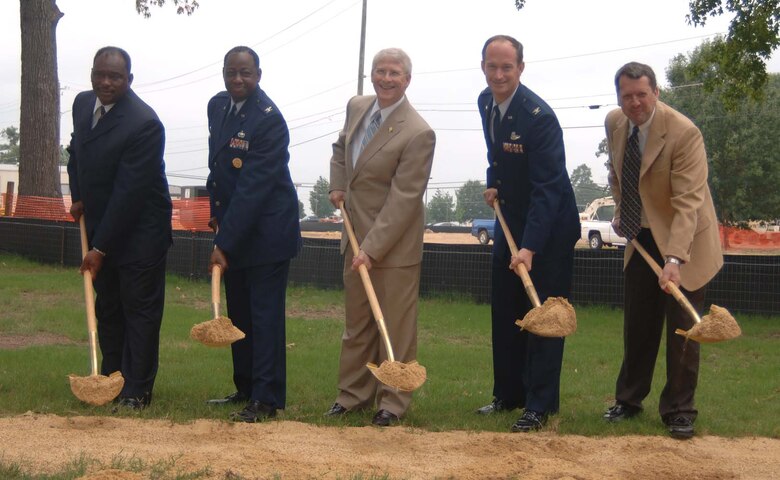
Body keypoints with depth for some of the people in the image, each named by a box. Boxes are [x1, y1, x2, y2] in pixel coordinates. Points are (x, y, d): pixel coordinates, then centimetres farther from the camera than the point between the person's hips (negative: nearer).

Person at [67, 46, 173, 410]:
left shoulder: (143, 124, -24)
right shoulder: (83, 104, 2)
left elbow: (129, 192, -25)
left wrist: (100, 248, -23)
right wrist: (78, 196, 8)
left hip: (139, 231, -8)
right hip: (99, 223, 8)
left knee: (140, 308, -2)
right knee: (107, 306, 14)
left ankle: (136, 391, 3)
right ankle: (110, 378, 25)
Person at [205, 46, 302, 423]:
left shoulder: (269, 120, -19)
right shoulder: (217, 106, 7)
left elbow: (252, 188, -23)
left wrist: (224, 243, -25)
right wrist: (216, 213, 12)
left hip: (266, 231, -8)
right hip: (232, 226, 8)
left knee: (265, 316, -5)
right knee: (238, 314, 14)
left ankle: (267, 399, -1)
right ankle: (245, 389, 25)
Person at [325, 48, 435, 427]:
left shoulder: (418, 133, -20)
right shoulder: (356, 107, 3)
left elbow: (403, 199, -22)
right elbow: (341, 147, 25)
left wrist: (372, 249, -25)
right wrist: (337, 186, 9)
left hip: (394, 243, -7)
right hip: (356, 237, 7)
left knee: (396, 325, 3)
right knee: (357, 321, 16)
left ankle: (393, 400, 15)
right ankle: (354, 392, 28)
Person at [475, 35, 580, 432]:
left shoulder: (539, 116, -25)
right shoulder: (486, 102, 0)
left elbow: (547, 188, -29)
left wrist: (530, 247, -35)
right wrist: (493, 184, 5)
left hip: (549, 228, -8)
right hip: (510, 222, 8)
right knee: (505, 313, 13)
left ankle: (540, 406, 3)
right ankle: (508, 395, 24)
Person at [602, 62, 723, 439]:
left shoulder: (684, 133, -26)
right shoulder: (614, 123, -5)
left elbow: (687, 202, -31)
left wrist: (674, 259, -39)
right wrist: (621, 213, 6)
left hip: (684, 239, -6)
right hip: (641, 238, 6)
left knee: (682, 327, -1)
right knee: (637, 323, 13)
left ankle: (678, 411, 11)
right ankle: (628, 399, 27)